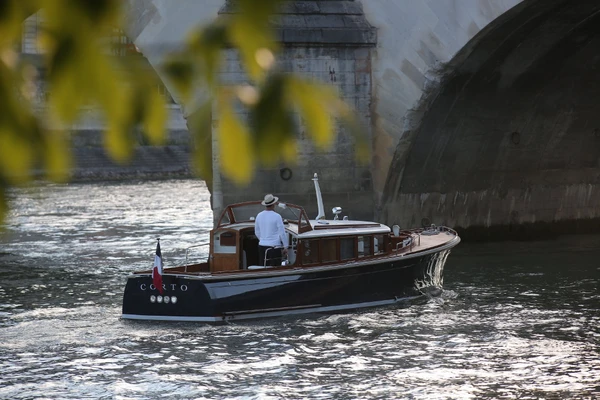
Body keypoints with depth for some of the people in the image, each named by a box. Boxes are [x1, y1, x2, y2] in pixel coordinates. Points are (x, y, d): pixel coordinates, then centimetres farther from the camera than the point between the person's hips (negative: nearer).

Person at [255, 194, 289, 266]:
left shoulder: (259, 216, 6)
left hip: (262, 246, 5)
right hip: (274, 246, -5)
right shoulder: (277, 216, -11)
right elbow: (282, 233, -8)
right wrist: (285, 247, 1)